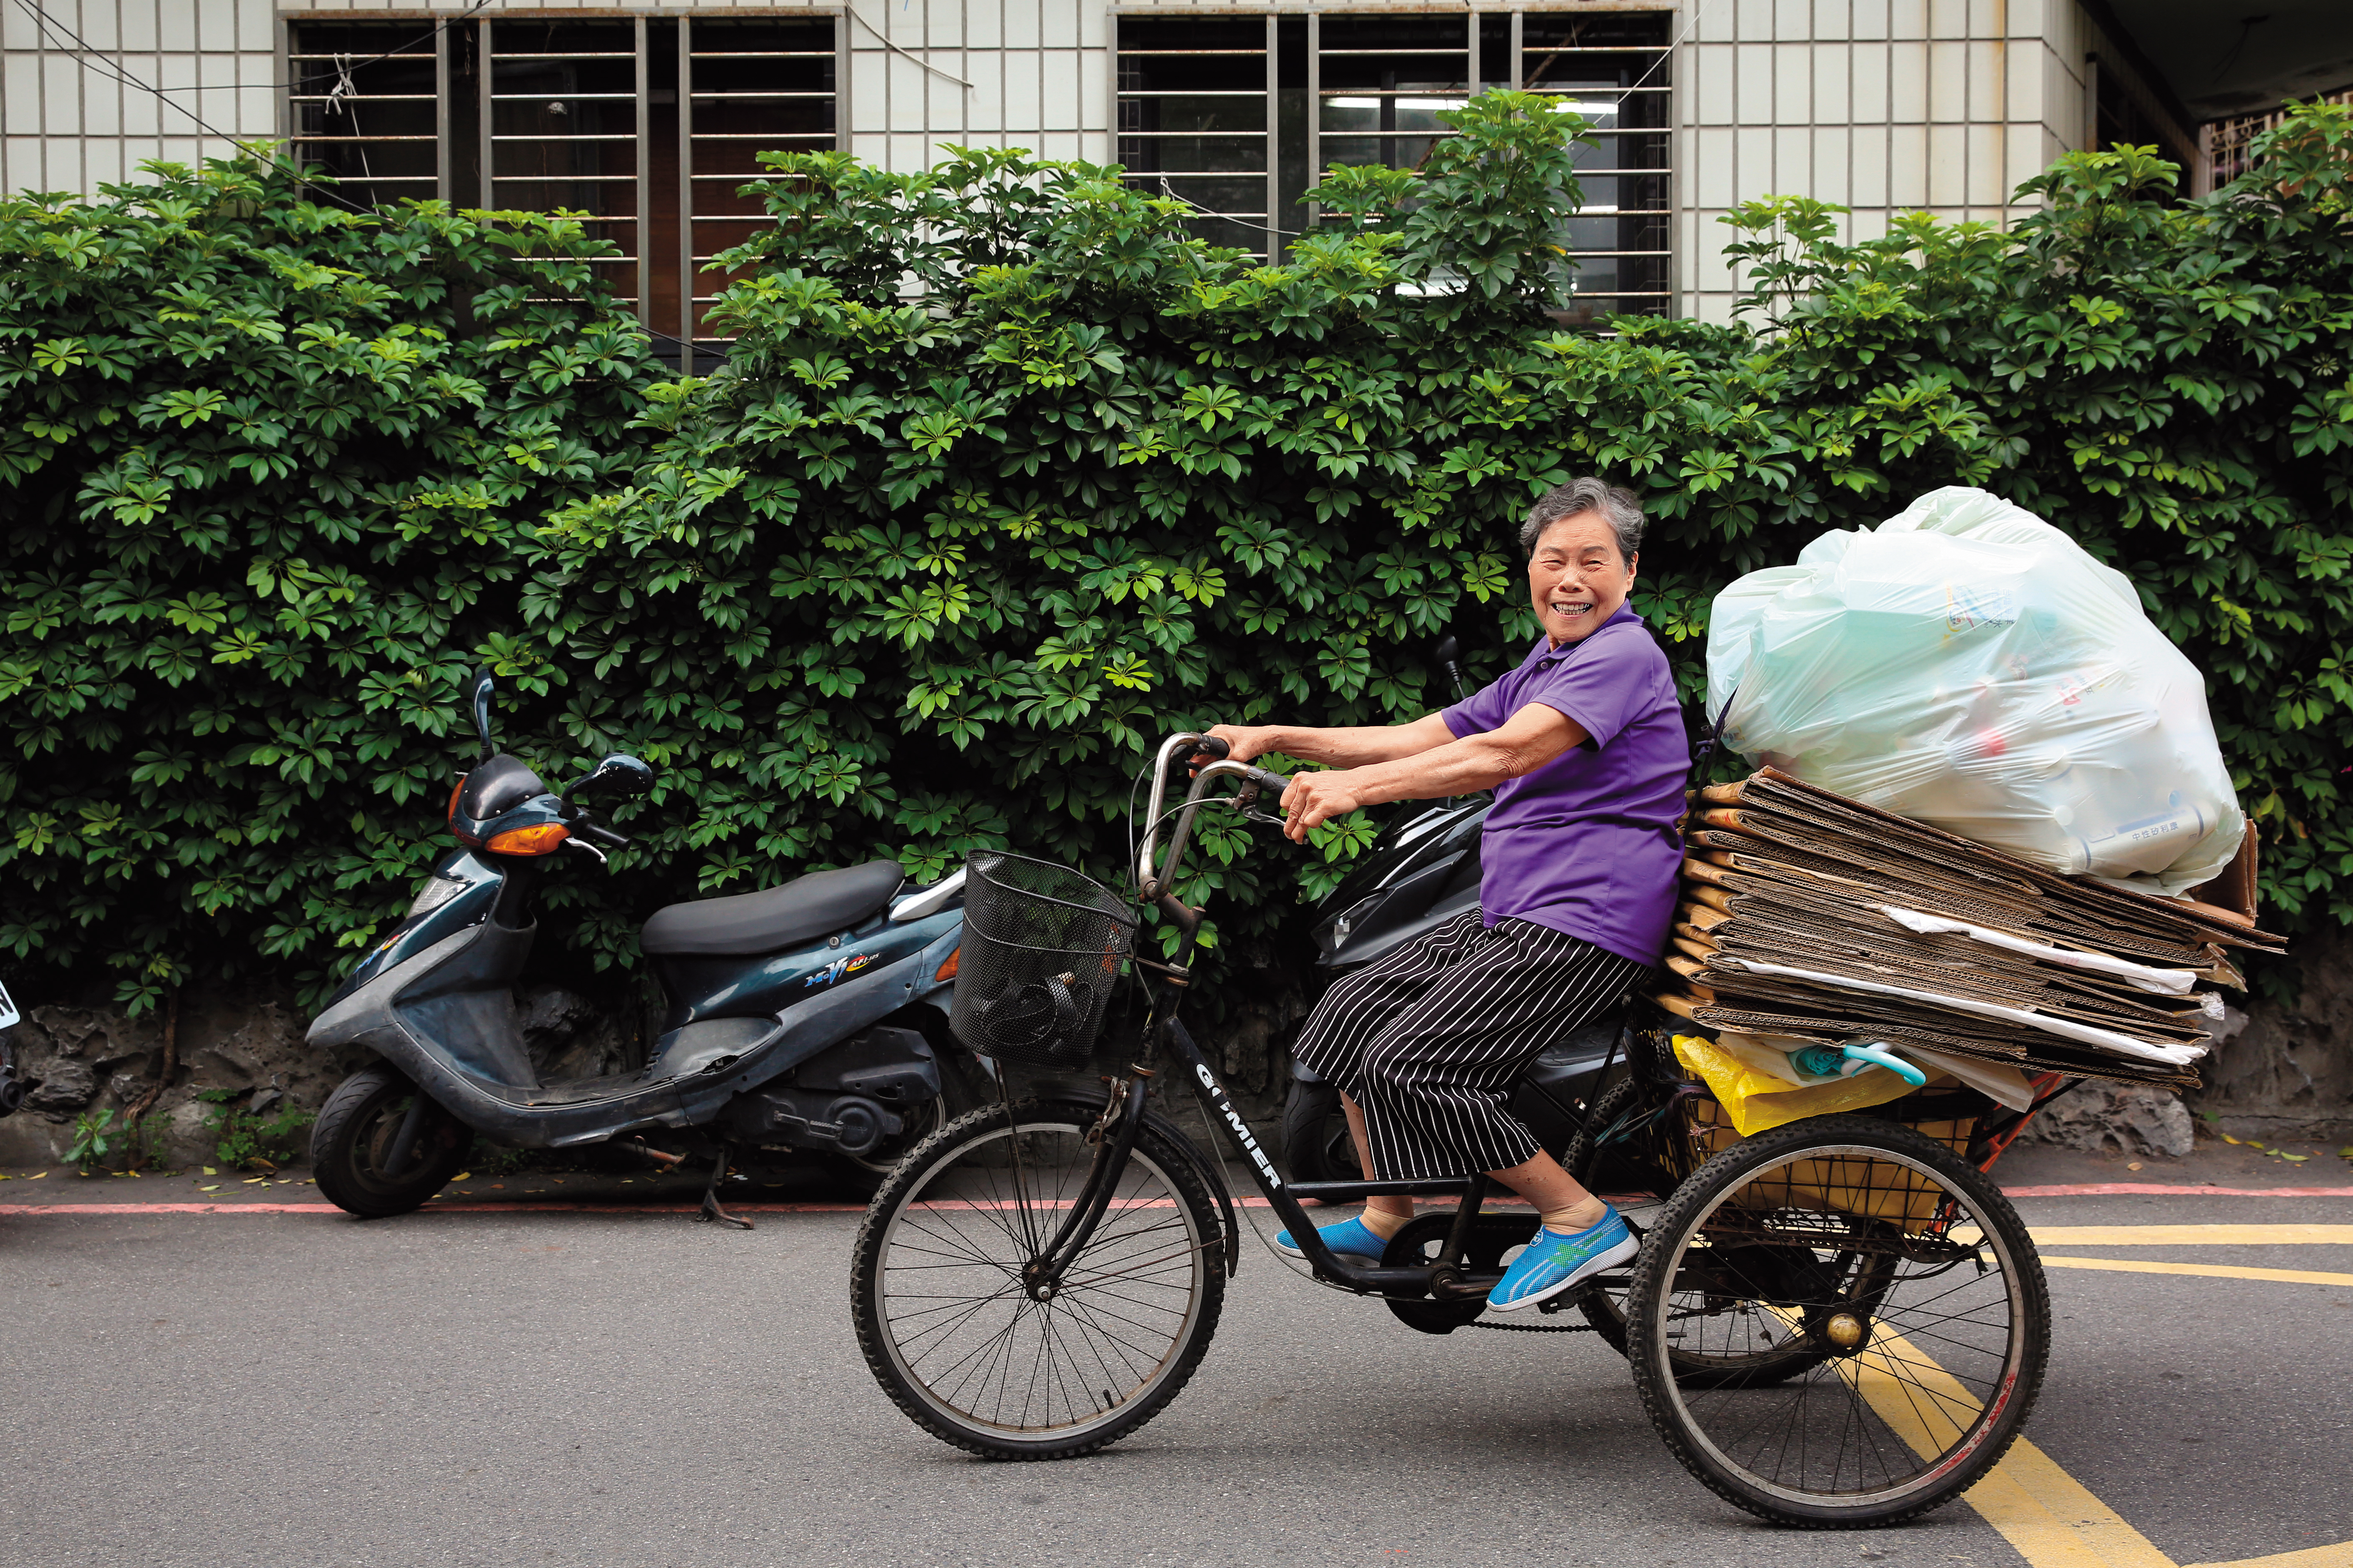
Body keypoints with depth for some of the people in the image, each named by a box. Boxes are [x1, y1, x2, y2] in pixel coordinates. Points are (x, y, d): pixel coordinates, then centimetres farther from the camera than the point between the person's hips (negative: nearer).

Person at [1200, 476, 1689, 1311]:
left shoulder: (1625, 656, -12)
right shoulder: (1540, 668, 21)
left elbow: (1505, 753, -26)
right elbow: (1423, 738, 16)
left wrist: (1356, 787, -36)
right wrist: (1280, 738, 6)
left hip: (1584, 927, -10)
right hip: (1508, 914, 10)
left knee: (1407, 1063, -19)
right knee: (1350, 1012, 8)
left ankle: (1580, 1219, -8)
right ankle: (1387, 1219, 21)